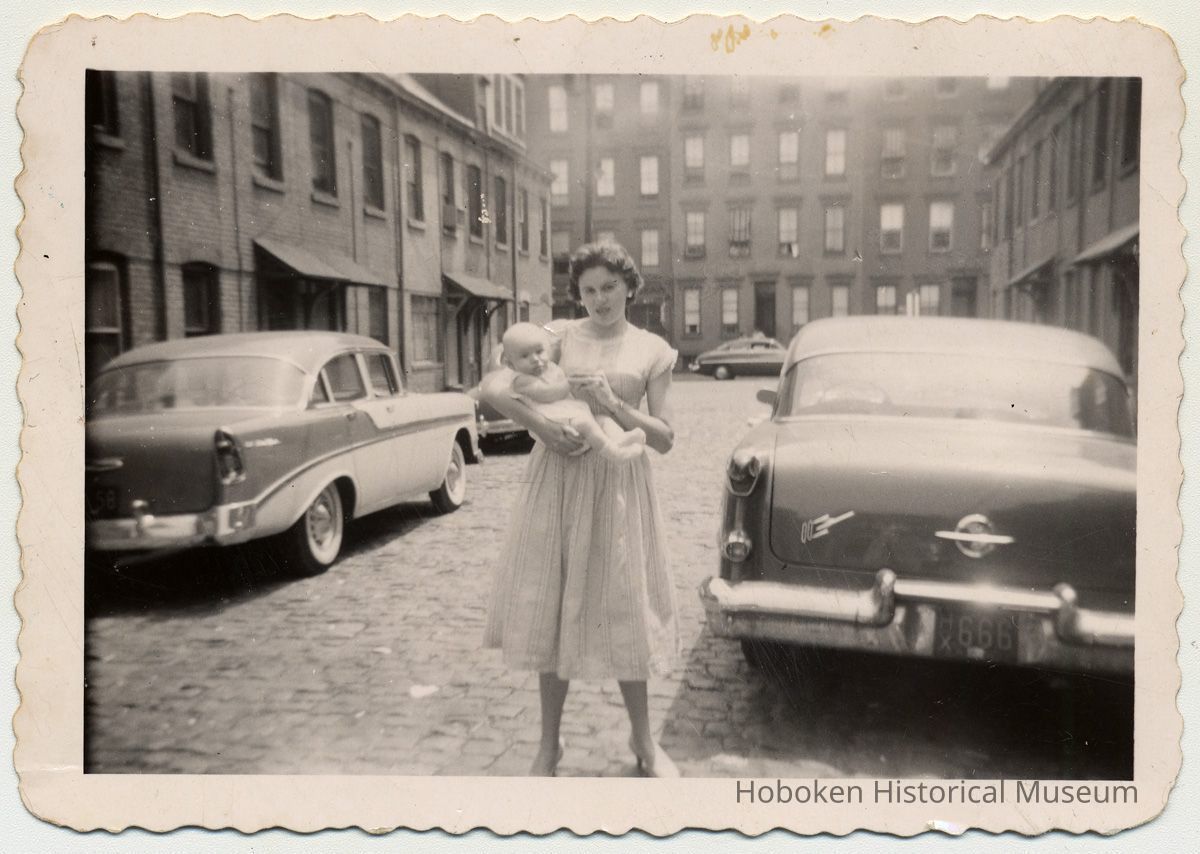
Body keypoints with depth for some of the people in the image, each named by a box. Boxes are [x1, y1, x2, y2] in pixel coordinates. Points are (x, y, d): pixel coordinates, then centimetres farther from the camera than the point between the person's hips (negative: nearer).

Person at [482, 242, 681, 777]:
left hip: (618, 485, 0)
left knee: (623, 610, 6)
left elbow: (664, 439, 0)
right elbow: (490, 388, -6)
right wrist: (541, 425, -19)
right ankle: (549, 743, 24)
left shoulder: (653, 351, 3)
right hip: (557, 478, 1)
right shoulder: (558, 335, 3)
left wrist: (613, 405, -14)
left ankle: (643, 741, 27)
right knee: (554, 607, 7)